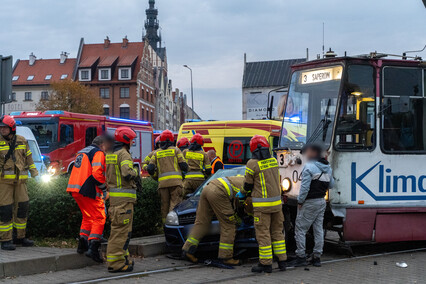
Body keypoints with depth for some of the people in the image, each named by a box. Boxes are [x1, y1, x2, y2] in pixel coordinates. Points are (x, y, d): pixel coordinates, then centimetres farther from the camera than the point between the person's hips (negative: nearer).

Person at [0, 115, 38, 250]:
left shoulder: (22, 141, 9)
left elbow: (28, 157, 18)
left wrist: (34, 172, 13)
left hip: (20, 180, 4)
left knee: (22, 207, 6)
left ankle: (20, 237, 20)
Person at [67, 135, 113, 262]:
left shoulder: (83, 151, 23)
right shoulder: (98, 153, -7)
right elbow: (97, 173, -19)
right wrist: (104, 189, -6)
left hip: (75, 189, 9)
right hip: (88, 190, -9)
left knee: (88, 216, 22)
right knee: (99, 218, -4)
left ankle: (82, 245, 19)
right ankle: (93, 247, -13)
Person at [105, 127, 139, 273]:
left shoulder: (110, 155, 17)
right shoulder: (123, 154, -12)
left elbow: (108, 175, 21)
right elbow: (127, 174, -24)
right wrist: (136, 172, -5)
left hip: (114, 196, 10)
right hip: (123, 197, -10)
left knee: (120, 229, 17)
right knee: (121, 230, -8)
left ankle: (123, 258, 24)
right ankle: (115, 262, -9)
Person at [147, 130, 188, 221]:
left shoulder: (156, 153, 13)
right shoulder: (176, 150, 6)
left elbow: (150, 169, 6)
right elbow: (183, 166, 0)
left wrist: (156, 174, 25)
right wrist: (185, 169, 23)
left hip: (162, 182, 3)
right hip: (175, 181, -3)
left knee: (164, 205, 10)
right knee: (175, 203, -7)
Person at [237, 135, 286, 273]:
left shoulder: (252, 164, -12)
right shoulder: (273, 161, 7)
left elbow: (248, 184, -4)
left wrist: (242, 193, 18)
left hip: (262, 204, -6)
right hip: (276, 202, 6)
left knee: (263, 233, 1)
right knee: (277, 232, 15)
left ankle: (266, 263, 5)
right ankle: (282, 261, 18)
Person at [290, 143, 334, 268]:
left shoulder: (309, 167, -16)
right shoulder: (327, 167, 10)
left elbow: (305, 187, -19)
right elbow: (331, 185, 19)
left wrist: (300, 201, -10)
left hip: (310, 202, -8)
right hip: (322, 201, 8)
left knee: (300, 229, 0)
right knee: (318, 230, 10)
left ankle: (301, 257, 0)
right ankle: (317, 257, 13)